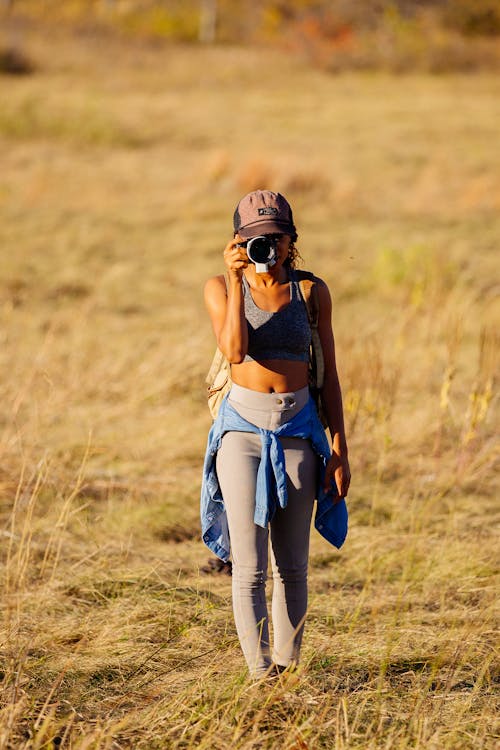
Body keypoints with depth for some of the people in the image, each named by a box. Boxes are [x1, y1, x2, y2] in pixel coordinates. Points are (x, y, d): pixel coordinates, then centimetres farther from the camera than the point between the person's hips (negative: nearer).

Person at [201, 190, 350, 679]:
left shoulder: (312, 292, 5)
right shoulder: (221, 288, 1)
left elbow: (328, 377, 7)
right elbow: (234, 349, -17)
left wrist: (340, 451, 2)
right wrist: (236, 279, -19)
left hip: (297, 431, 2)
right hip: (243, 427, -2)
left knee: (292, 566, 6)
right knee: (249, 566, -9)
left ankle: (288, 667, 17)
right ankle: (258, 673, -7)